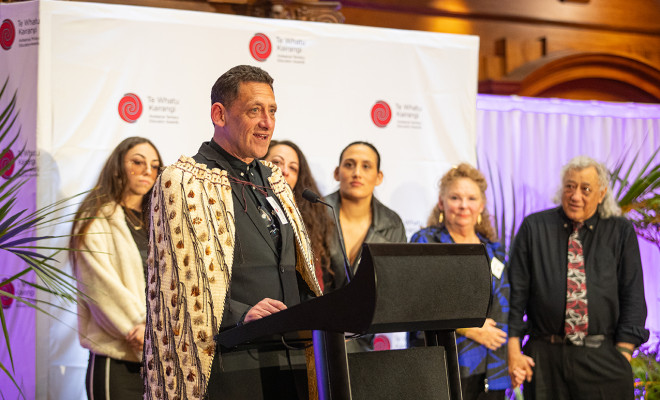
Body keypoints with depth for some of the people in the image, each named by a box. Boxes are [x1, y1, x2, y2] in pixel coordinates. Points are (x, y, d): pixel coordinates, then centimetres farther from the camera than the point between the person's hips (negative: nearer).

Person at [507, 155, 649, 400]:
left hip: (602, 360, 0)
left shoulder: (621, 231, 8)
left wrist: (623, 353, -4)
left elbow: (633, 297, 5)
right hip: (545, 358, 0)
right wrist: (514, 350, -3)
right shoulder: (534, 227, 7)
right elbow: (516, 293, 5)